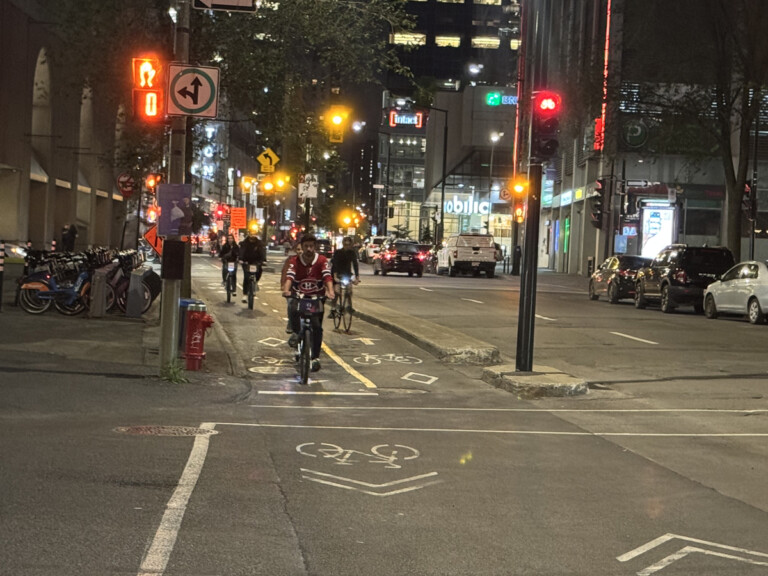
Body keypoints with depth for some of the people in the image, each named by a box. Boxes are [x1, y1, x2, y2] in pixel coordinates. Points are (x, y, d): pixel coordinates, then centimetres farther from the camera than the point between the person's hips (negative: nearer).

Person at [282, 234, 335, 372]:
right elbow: (289, 276, -23)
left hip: (317, 297, 0)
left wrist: (330, 291, -42)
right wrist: (286, 290, -44)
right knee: (292, 309, -33)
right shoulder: (295, 261, -7)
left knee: (317, 326, -9)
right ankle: (296, 332, -5)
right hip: (298, 295, 0)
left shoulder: (322, 261, -8)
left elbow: (327, 276, -23)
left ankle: (316, 357, 3)